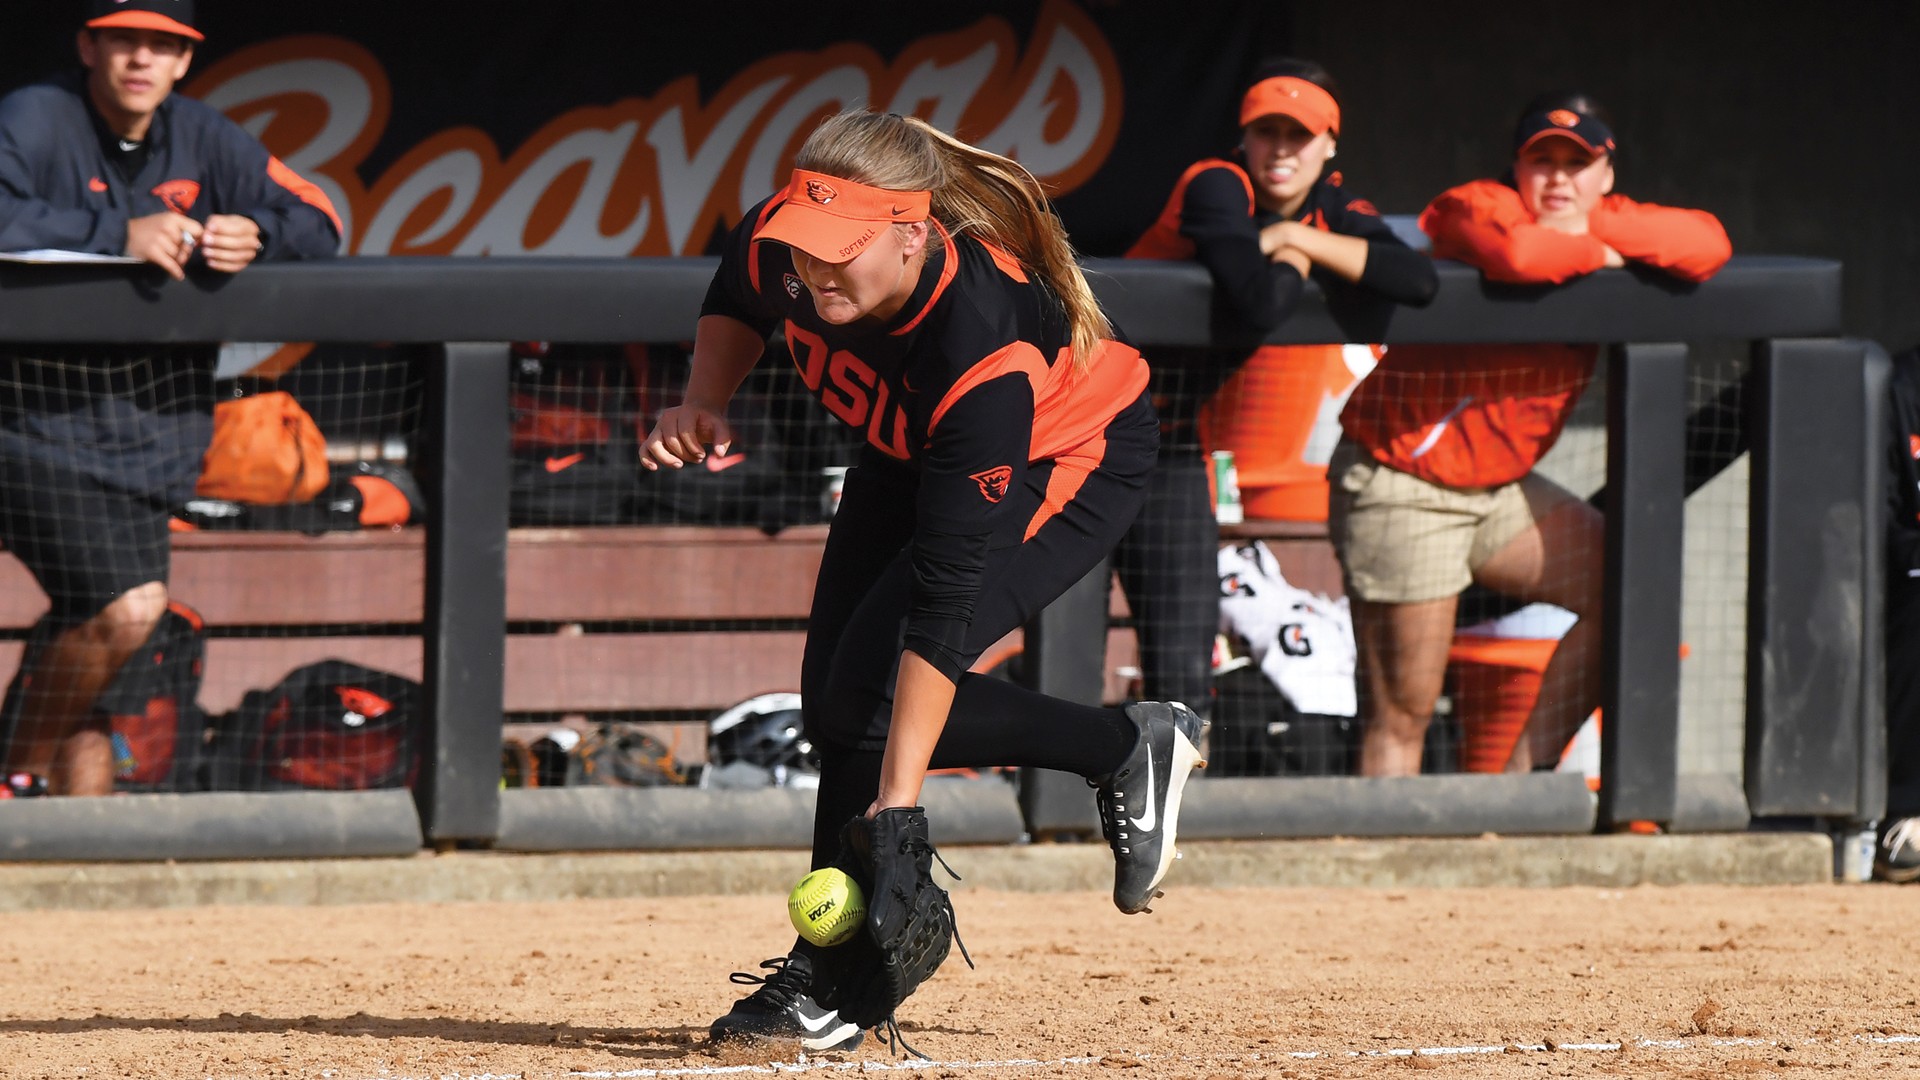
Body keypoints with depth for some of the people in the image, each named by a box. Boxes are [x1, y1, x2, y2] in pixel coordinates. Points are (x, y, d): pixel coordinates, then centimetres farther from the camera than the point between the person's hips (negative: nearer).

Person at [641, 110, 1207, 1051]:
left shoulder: (986, 353, -43)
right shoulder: (779, 245, -27)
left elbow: (944, 597, -43)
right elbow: (738, 300, 3)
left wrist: (897, 800, -43)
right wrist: (702, 406, -18)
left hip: (1069, 465, -8)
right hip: (912, 451, 8)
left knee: (871, 692, -20)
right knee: (832, 701, 3)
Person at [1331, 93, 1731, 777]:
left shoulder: (1607, 225, 6)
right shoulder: (1477, 209, -15)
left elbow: (1707, 246, -9)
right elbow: (1516, 253, -39)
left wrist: (1597, 229, -17)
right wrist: (1594, 253, -19)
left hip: (1500, 486, 8)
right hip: (1403, 483, -8)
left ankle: (1528, 770, 8)